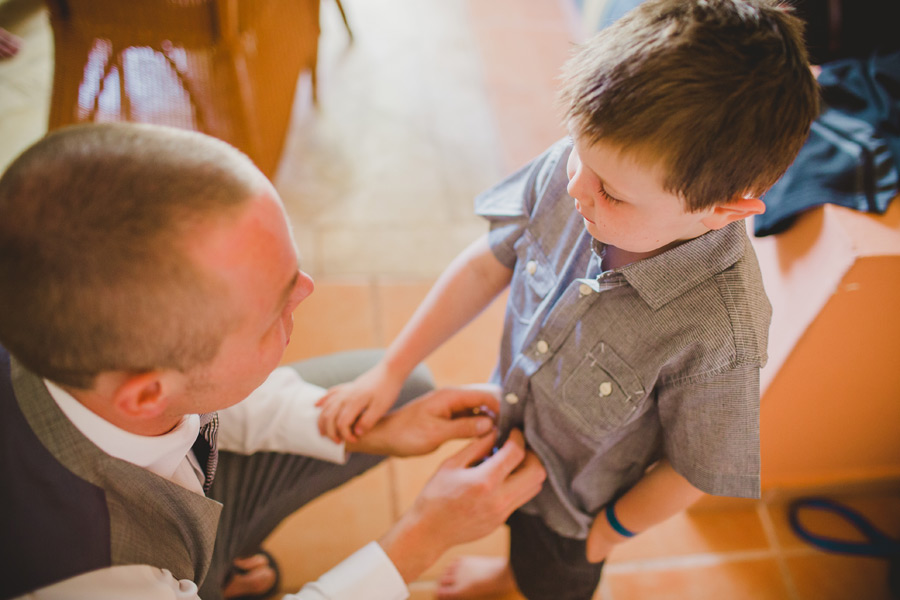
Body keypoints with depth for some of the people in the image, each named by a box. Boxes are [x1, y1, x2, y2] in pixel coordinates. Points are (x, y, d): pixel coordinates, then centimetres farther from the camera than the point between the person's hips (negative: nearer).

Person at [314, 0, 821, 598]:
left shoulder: (720, 335, -42)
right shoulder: (571, 169, -30)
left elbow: (691, 469, -23)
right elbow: (489, 263, -13)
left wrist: (608, 532, -5)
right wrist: (388, 373, -9)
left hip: (576, 494, -4)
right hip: (511, 429, 5)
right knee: (521, 529, 38)